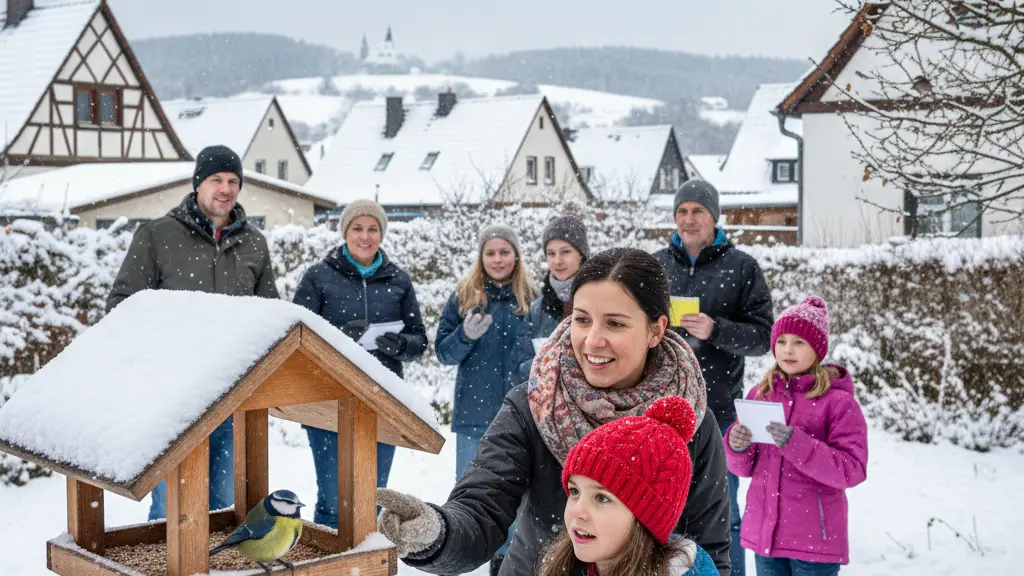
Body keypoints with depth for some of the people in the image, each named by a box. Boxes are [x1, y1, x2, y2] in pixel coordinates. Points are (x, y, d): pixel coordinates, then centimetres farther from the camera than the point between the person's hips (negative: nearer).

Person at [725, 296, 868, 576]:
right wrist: (736, 446, -12)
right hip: (765, 532, 5)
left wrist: (796, 444, -25)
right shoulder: (760, 394, 6)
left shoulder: (838, 401, -7)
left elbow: (852, 469, -15)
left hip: (814, 539, -4)